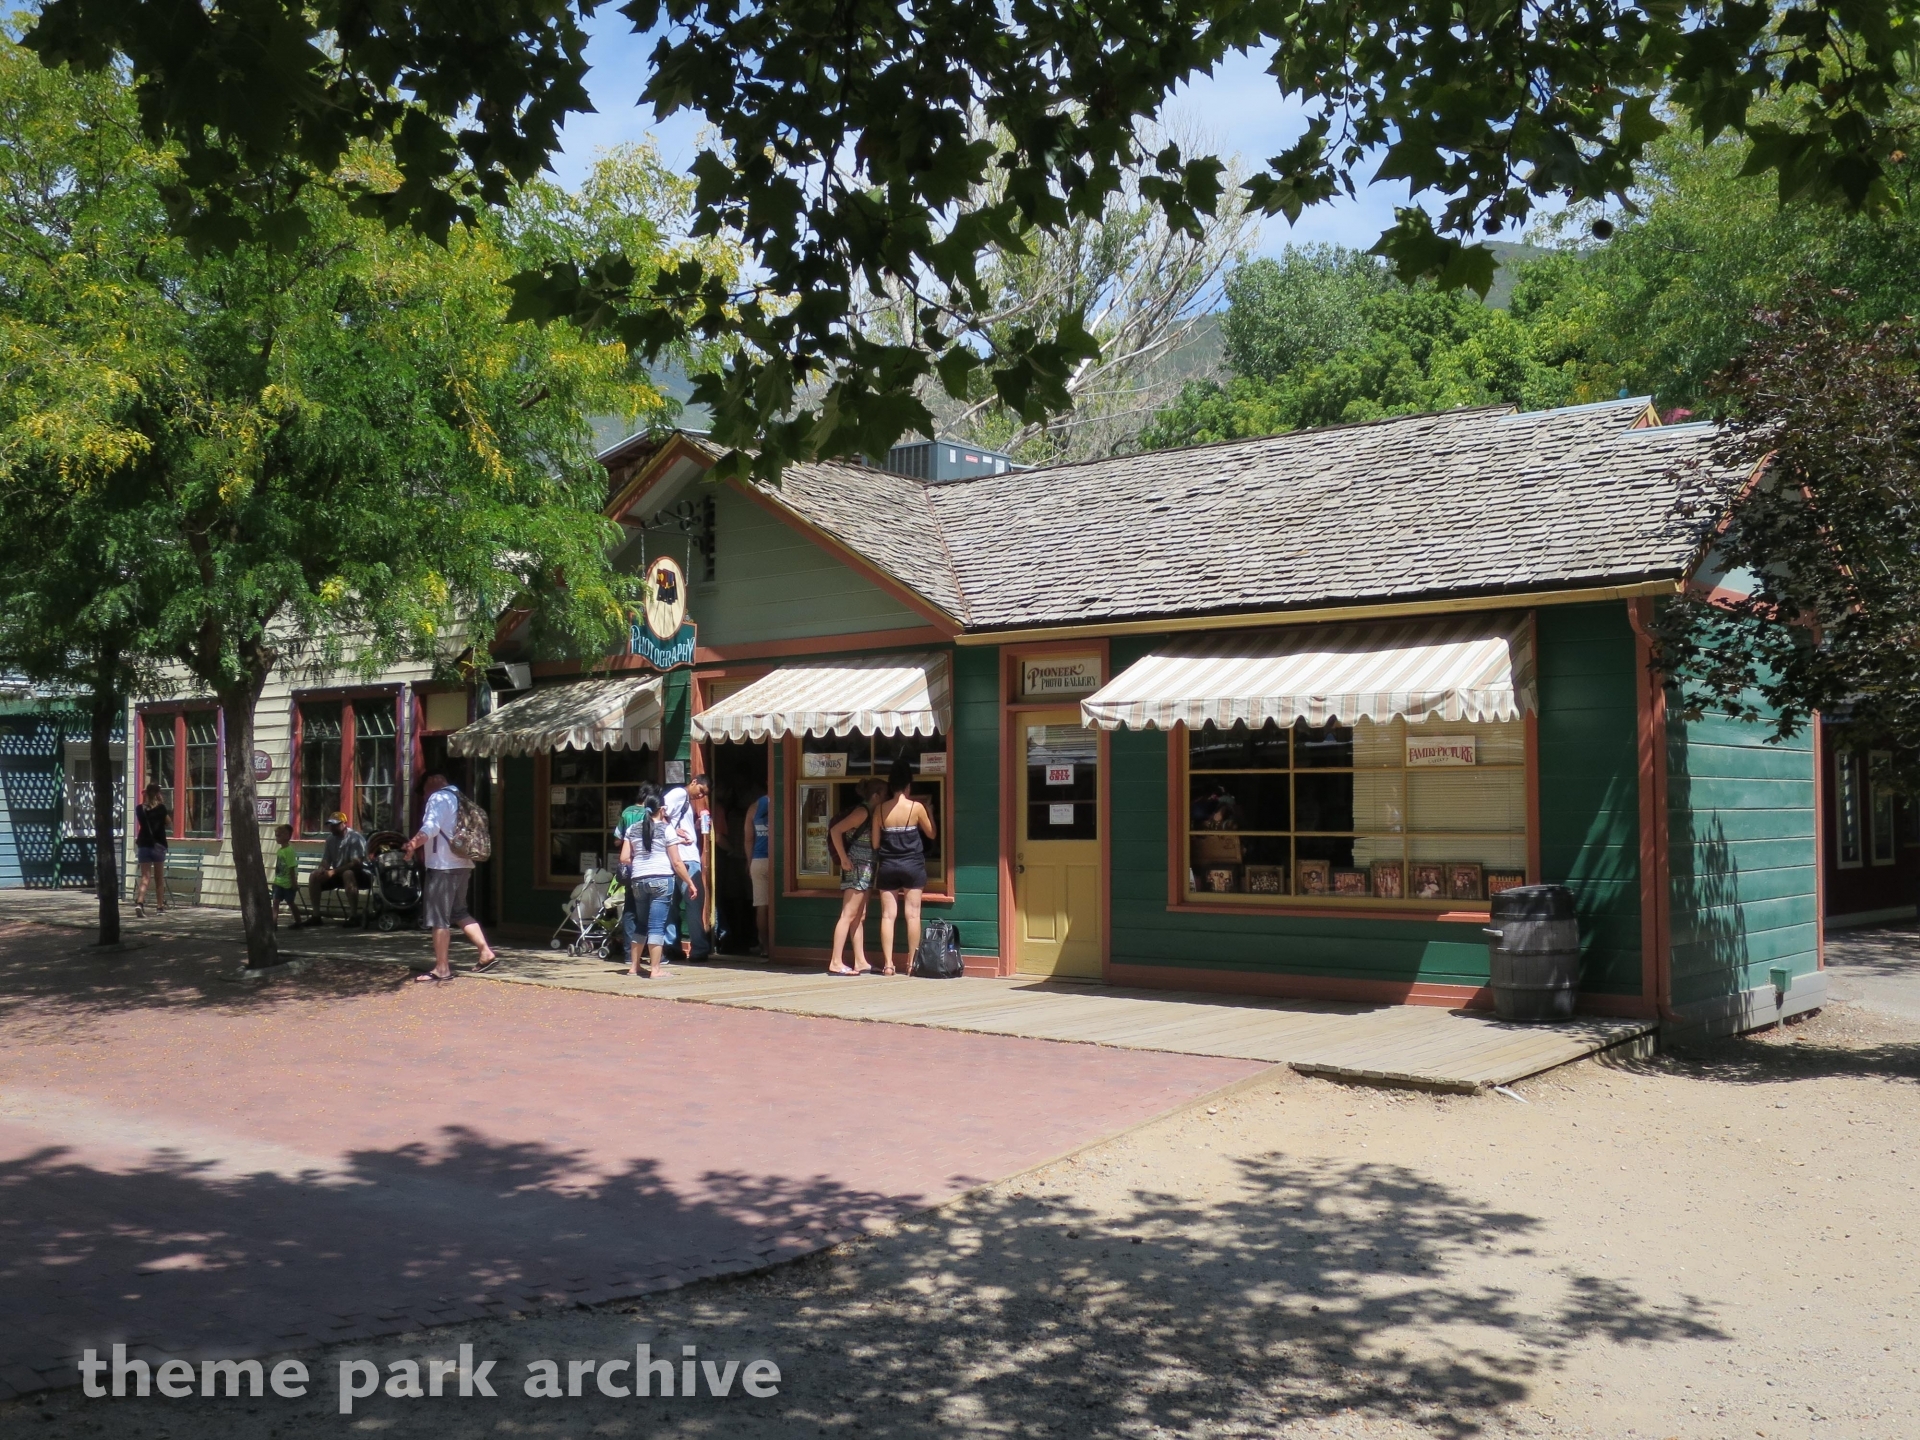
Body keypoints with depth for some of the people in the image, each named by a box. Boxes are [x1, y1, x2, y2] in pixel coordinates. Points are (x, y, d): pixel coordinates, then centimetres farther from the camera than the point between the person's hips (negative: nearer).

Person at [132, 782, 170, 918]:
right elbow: (170, 825, 4)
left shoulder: (140, 809, 3)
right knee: (159, 878, 9)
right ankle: (159, 907, 14)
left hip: (143, 845, 2)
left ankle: (139, 903, -23)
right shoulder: (161, 808, -6)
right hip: (158, 846, -2)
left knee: (145, 877, -1)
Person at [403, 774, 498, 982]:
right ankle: (486, 952, 10)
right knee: (459, 911, 18)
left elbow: (431, 826, -24)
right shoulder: (458, 799, 19)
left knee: (438, 917, -5)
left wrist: (415, 843, -38)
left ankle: (442, 968, -4)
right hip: (463, 864, 9)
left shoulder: (438, 798, -7)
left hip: (442, 865, -9)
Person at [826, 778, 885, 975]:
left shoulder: (869, 813, 13)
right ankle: (835, 963, -9)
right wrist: (843, 859, -19)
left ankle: (860, 962, 13)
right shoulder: (862, 811, -13)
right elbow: (836, 830, -21)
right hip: (856, 868, -10)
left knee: (859, 917, 10)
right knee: (848, 915, -9)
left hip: (865, 870, 10)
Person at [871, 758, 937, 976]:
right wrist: (928, 811, 19)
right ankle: (912, 962, 6)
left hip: (887, 866, 2)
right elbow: (931, 834, 7)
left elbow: (875, 843, 2)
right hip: (912, 865, -2)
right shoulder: (916, 807, -6)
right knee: (912, 914, 4)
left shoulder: (880, 809, -1)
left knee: (888, 915, 3)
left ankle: (888, 963, 0)